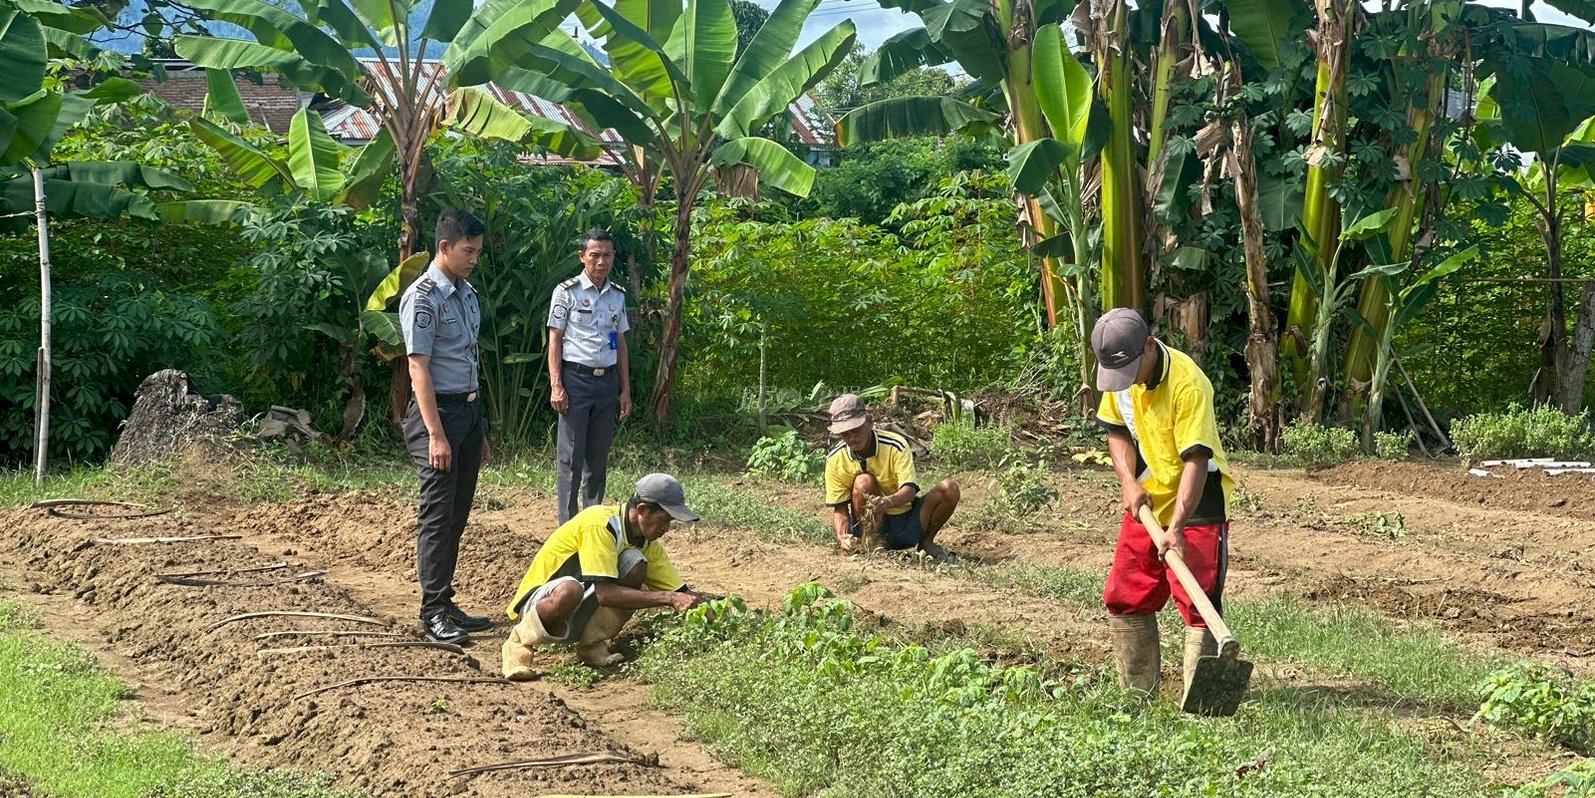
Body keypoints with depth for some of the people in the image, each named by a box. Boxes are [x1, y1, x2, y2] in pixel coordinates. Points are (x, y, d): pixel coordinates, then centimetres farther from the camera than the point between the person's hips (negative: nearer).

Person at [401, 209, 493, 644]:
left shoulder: (468, 294, 13)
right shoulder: (423, 298, -13)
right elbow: (419, 368, -17)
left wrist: (479, 430, 19)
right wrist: (435, 434, -22)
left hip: (470, 411, 9)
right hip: (438, 411, -8)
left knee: (458, 514, 11)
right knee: (438, 513, -7)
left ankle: (446, 603, 19)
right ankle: (433, 612, -4)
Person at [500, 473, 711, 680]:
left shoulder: (647, 544, 2)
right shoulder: (600, 524, -24)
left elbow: (681, 592, 5)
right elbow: (604, 593, -31)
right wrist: (668, 599, -31)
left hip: (579, 614, 7)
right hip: (539, 601, -7)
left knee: (636, 563, -16)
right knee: (569, 592, -42)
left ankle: (592, 643, -7)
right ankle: (518, 643, -14)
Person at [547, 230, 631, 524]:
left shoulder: (618, 295, 12)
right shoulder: (567, 292, -3)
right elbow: (555, 340, -4)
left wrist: (625, 389, 12)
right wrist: (556, 386, -11)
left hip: (607, 381, 5)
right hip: (576, 379, -5)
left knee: (599, 456, 9)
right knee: (572, 456, -4)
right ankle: (568, 525, -1)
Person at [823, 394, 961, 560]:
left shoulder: (896, 445, -15)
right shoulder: (835, 459, -9)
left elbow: (910, 490, -25)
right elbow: (839, 507, -8)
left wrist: (889, 501, -48)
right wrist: (842, 537, -29)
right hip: (874, 527, -1)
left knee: (949, 489, -21)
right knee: (863, 482, -28)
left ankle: (927, 542, 0)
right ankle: (868, 544, -16)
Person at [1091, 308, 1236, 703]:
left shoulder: (1187, 383, -26)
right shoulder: (1119, 374, -4)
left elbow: (1196, 461, -28)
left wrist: (1177, 528, -34)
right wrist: (1129, 482, -7)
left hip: (1196, 503, -7)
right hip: (1145, 501, 7)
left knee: (1197, 603, -10)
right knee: (1123, 598, 10)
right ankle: (1137, 693, 22)